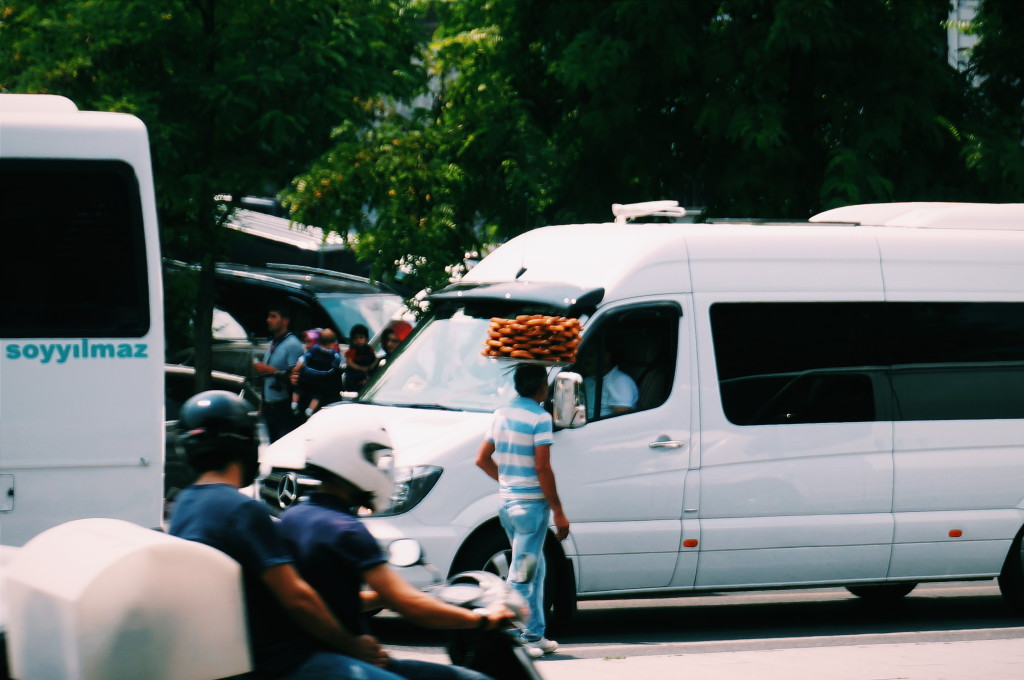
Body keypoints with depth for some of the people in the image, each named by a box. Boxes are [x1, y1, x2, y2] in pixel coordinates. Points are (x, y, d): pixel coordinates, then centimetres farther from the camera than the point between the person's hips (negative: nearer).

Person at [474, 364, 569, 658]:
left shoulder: (502, 415, 9)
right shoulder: (539, 417, -14)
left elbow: (482, 459, 13)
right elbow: (542, 469, -18)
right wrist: (558, 512, -13)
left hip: (507, 502, 8)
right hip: (531, 504, -8)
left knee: (533, 569, 19)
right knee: (522, 573, -6)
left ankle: (535, 636, 23)